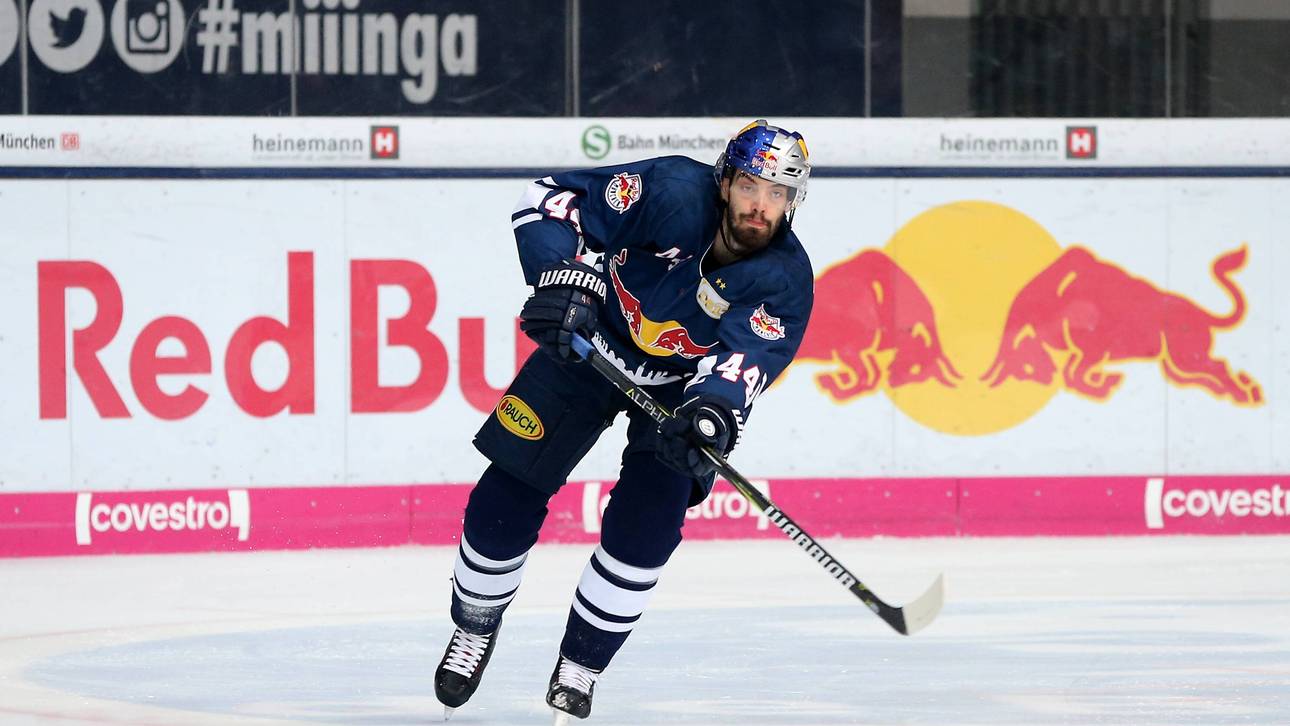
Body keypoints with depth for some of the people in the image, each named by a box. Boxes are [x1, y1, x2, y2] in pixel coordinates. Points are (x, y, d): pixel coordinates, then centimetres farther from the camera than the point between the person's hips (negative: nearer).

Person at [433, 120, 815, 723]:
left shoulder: (784, 282, -23)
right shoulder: (675, 193, -28)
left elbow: (745, 359, -37)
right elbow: (552, 200, -23)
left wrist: (710, 412, -57)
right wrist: (564, 282, -38)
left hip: (681, 383, 1)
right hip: (589, 345, 0)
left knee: (645, 525, -16)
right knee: (505, 501, -3)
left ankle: (580, 666, 4)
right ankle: (474, 629, 24)